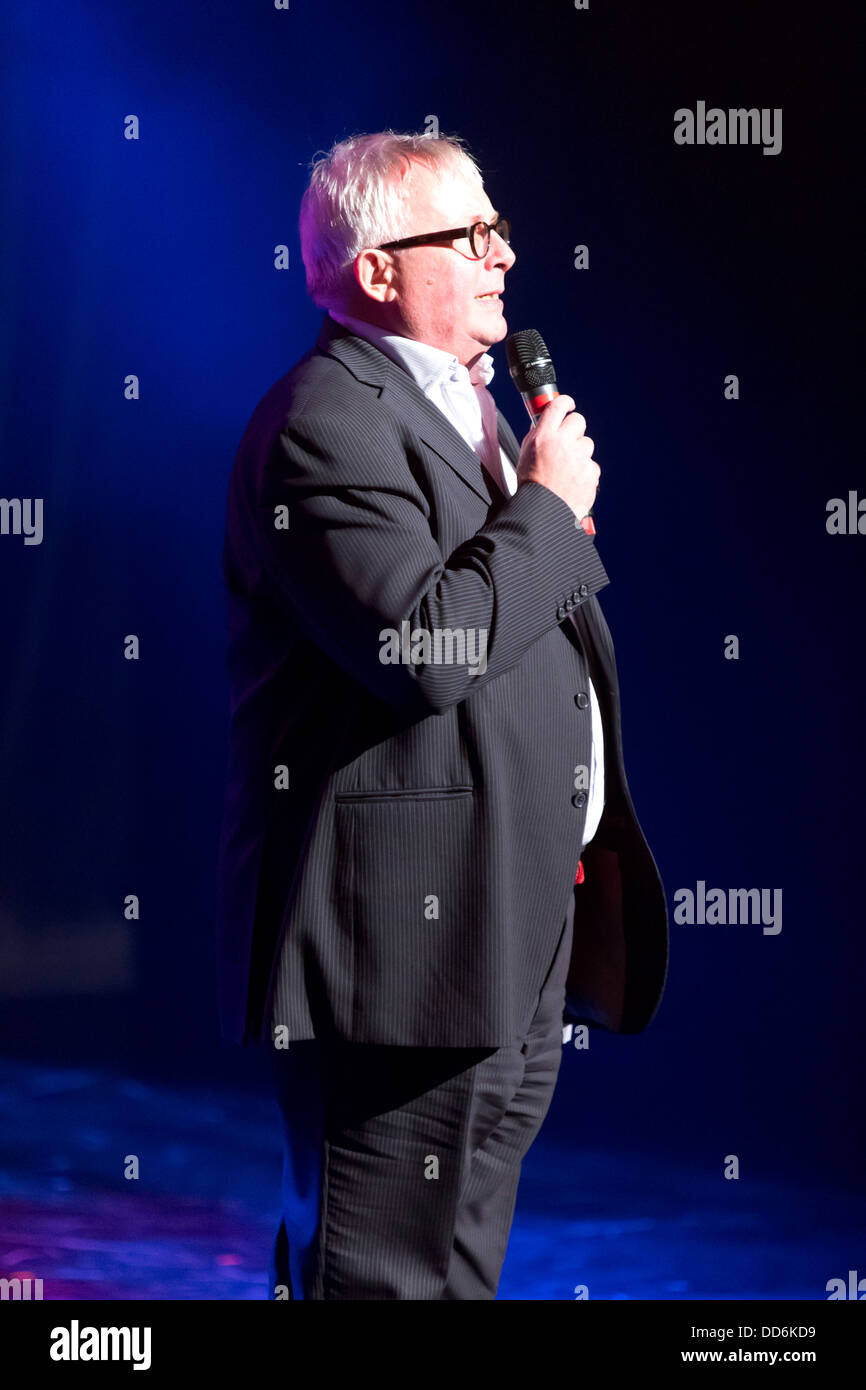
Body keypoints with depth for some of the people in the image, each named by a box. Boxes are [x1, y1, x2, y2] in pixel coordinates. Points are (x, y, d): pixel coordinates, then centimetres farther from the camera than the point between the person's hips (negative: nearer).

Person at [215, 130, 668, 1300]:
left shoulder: (467, 408, 18)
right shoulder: (327, 425, -15)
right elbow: (424, 644, -28)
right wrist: (550, 506, -14)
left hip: (516, 938, 10)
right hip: (404, 935, -10)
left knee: (462, 1260, 16)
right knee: (392, 1273, -5)